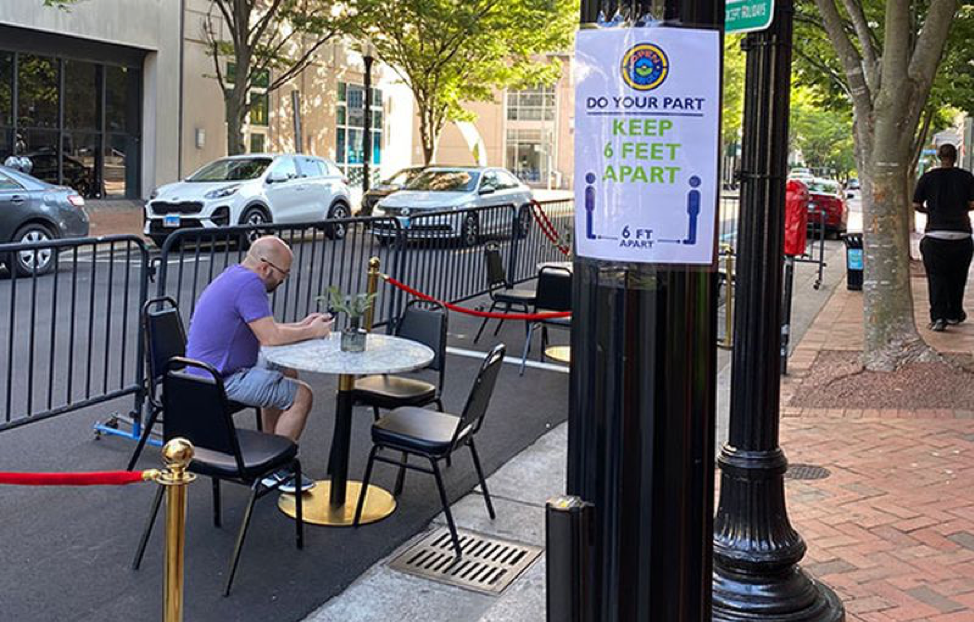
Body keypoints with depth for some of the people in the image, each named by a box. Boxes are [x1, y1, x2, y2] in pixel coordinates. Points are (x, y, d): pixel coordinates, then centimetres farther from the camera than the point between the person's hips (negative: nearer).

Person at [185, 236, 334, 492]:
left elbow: (263, 327, 21)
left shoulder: (234, 275, 13)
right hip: (221, 381, -11)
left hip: (207, 372, 11)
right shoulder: (249, 284, -20)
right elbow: (270, 337, -25)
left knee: (287, 372, 24)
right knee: (301, 395, -9)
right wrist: (311, 332, -10)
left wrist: (300, 326, 11)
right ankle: (276, 469, 2)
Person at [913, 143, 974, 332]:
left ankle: (938, 317, -10)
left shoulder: (928, 177, 1)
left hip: (935, 235, -1)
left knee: (936, 276, 2)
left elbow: (916, 205, 2)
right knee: (957, 277, 16)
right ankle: (954, 314, 27)